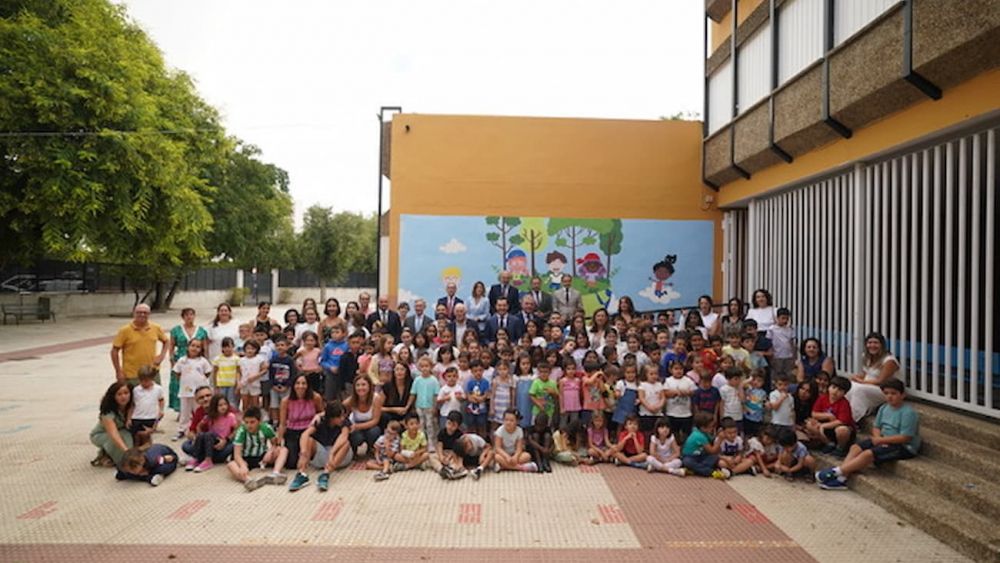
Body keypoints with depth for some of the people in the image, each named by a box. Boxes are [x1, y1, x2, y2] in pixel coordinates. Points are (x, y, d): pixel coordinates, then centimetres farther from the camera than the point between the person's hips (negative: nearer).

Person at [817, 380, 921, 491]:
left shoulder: (908, 413, -18)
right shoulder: (884, 408, 6)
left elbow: (905, 438, -23)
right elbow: (876, 427, 13)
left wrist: (881, 440, -18)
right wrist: (878, 438, -9)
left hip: (904, 447, -8)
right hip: (884, 441, 9)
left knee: (868, 454, -26)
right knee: (856, 447, -9)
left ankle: (836, 472, -23)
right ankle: (841, 478, -17)